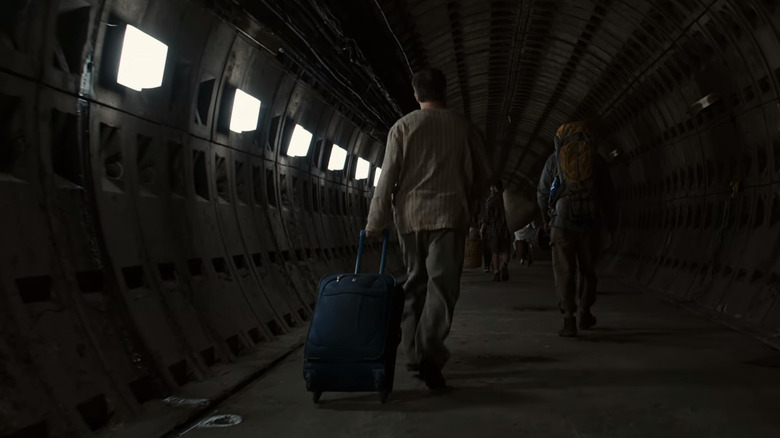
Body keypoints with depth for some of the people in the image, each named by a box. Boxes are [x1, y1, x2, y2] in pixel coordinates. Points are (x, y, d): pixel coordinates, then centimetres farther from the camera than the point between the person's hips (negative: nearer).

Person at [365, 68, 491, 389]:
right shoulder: (463, 127, 7)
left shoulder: (403, 127, 5)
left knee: (415, 282, 12)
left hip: (409, 215, 2)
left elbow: (388, 176, 0)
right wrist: (467, 204, 27)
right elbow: (482, 174, 11)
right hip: (449, 214, -1)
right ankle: (429, 354, -17)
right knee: (442, 284, -4)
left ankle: (413, 351, 16)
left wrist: (376, 221, 4)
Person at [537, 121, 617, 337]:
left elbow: (542, 192, 13)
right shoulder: (596, 159, 10)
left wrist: (546, 218, 28)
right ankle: (585, 314, 29)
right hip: (590, 222, 2)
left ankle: (569, 320, -9)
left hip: (562, 221, -1)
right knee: (587, 269, 17)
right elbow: (608, 194, 8)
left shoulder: (555, 158, 9)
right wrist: (609, 226, 14)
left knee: (564, 271, 0)